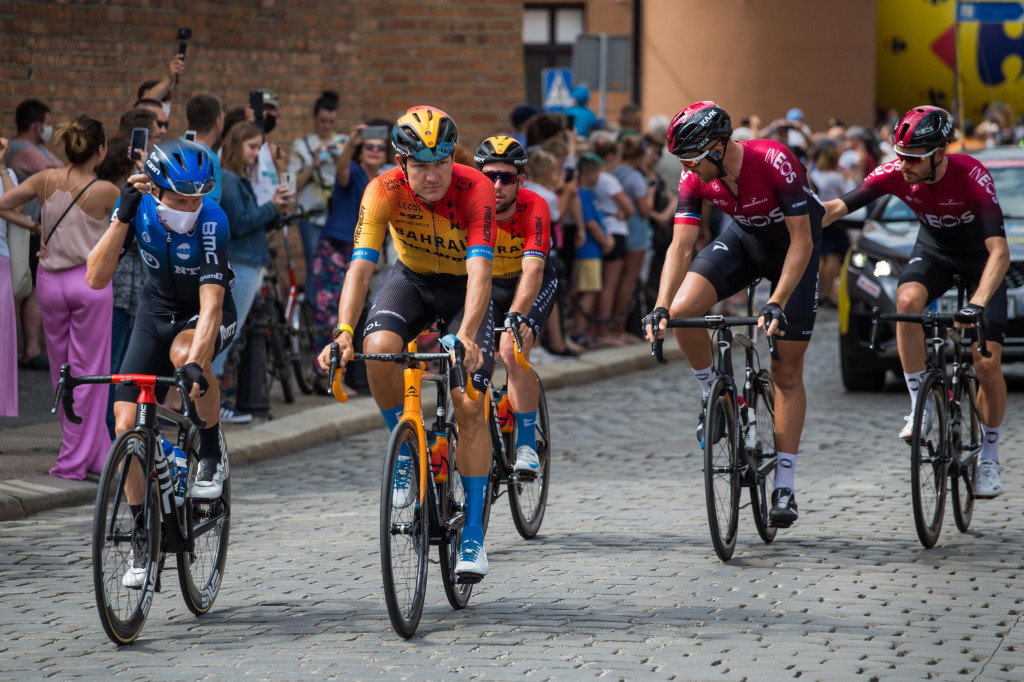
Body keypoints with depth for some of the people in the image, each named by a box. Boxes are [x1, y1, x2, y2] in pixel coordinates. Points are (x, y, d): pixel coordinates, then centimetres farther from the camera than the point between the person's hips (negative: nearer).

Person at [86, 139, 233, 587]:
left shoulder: (211, 222, -30)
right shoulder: (138, 208, -20)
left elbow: (211, 304, -38)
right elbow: (96, 279, -27)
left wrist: (194, 363, -53)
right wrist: (123, 217, -36)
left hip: (205, 315, -3)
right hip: (156, 311, 3)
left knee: (184, 353, -40)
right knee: (127, 425, -10)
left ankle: (212, 453, -14)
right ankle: (143, 536, 6)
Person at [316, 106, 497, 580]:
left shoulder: (475, 190, -31)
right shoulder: (384, 191, -26)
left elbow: (480, 269, -40)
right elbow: (360, 266, -33)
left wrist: (466, 335, -55)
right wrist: (343, 333, -47)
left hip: (463, 287, -1)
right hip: (411, 279, 1)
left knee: (469, 408, -14)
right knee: (379, 348, -31)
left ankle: (473, 533, -4)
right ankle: (405, 449, -5)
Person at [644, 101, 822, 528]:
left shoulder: (775, 163, -35)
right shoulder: (697, 179, -21)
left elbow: (802, 241, -32)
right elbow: (680, 246, -20)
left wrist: (776, 305, -39)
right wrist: (660, 308, -32)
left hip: (793, 246, -4)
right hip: (744, 239, 4)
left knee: (787, 371, -4)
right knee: (682, 311, -23)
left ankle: (785, 485, 2)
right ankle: (713, 394, 4)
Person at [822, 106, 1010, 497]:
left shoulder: (972, 178, -36)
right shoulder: (895, 174, -25)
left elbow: (999, 252, -43)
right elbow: (837, 207, -25)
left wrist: (977, 305, -56)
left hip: (979, 257, -3)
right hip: (933, 249, 3)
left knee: (987, 363, -11)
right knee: (907, 300, -32)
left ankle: (990, 458, 11)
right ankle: (919, 409, -20)